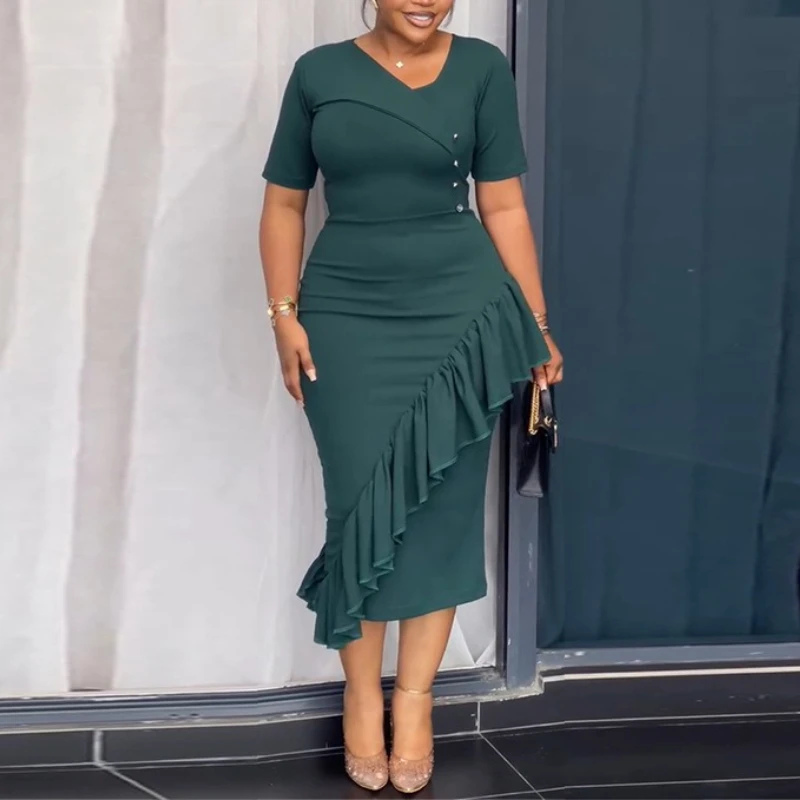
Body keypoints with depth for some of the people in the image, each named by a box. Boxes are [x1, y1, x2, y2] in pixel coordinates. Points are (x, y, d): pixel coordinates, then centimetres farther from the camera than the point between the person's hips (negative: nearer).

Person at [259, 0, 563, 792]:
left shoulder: (481, 68, 2)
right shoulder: (319, 72, 4)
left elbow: (503, 206, 2)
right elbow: (284, 203, 6)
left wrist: (536, 323, 0)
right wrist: (284, 313, -3)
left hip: (458, 314, 0)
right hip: (346, 318, 0)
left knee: (441, 510, 4)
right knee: (361, 506, 3)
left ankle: (414, 699, 18)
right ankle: (361, 695, 19)